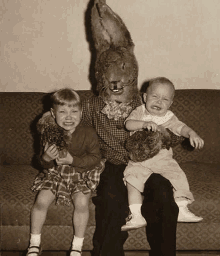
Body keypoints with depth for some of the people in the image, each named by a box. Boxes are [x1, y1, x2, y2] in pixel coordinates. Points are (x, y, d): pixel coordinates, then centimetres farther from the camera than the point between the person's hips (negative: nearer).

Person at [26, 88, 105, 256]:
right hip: (57, 174, 2)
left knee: (81, 203, -25)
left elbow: (95, 158, -11)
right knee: (41, 201, -15)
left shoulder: (88, 133, -16)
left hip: (81, 175, -2)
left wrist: (72, 160, -24)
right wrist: (46, 158, -24)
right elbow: (46, 165, 2)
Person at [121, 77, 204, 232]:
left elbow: (182, 128, -4)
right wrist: (144, 124, -30)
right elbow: (128, 124, -12)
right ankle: (137, 216, -18)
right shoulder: (140, 112, 4)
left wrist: (192, 134, -26)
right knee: (132, 179, -22)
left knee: (178, 175, -16)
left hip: (163, 159, 2)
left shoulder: (169, 118, 7)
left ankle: (182, 210, -3)